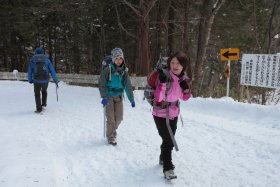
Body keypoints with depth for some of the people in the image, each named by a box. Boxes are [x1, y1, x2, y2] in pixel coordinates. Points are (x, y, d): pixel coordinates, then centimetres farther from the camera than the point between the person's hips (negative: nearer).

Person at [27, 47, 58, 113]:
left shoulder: (32, 60, 4)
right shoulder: (46, 59, 4)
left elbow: (30, 72, 8)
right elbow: (52, 70, 1)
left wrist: (30, 80, 21)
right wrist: (55, 79, 4)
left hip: (37, 80, -1)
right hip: (45, 80, 1)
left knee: (37, 94, 15)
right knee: (44, 91, 30)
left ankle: (39, 109, 12)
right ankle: (44, 103, 31)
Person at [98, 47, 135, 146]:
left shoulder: (124, 71, 0)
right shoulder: (108, 70, -13)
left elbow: (128, 86, 0)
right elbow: (102, 84, -13)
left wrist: (132, 99, -3)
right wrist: (104, 97, -23)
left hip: (119, 96, 4)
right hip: (109, 96, -4)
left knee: (119, 117, 8)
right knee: (111, 118, -5)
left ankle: (113, 130, 36)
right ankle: (111, 137, 11)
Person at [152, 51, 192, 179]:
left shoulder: (184, 78, -4)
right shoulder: (165, 76, -23)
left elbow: (184, 98, 6)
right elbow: (158, 98, -30)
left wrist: (186, 89, -14)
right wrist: (162, 83, -42)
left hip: (174, 113, 7)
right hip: (161, 113, -6)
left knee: (170, 139, 21)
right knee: (168, 140, -7)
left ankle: (163, 159, 46)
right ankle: (167, 169, 8)